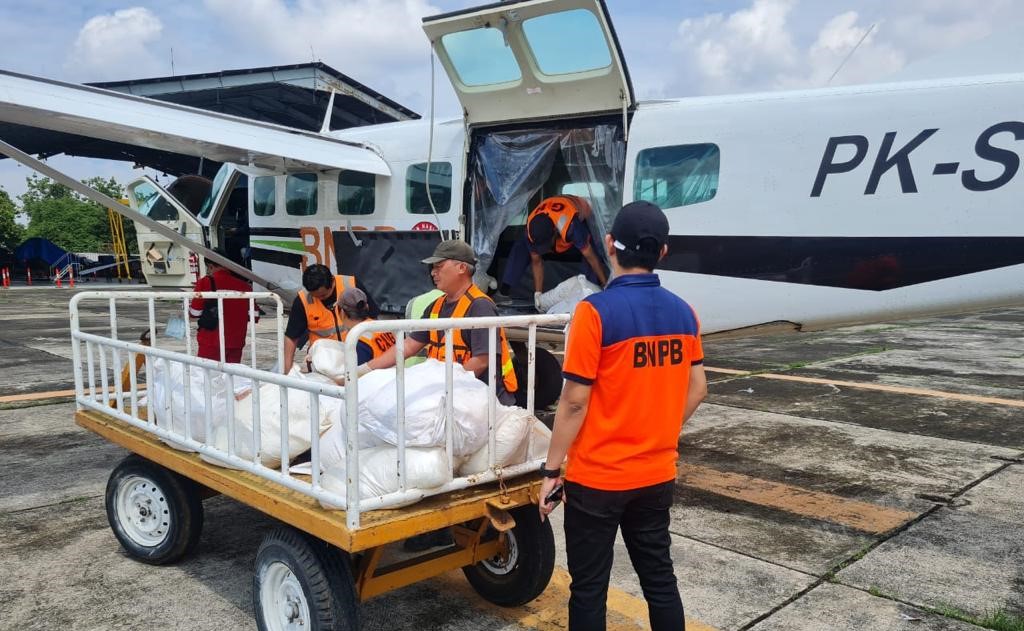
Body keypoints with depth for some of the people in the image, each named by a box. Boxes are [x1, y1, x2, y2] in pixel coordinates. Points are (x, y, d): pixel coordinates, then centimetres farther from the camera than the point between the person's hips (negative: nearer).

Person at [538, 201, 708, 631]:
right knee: (659, 579, 19)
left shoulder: (596, 311, -17)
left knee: (589, 588, 9)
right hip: (657, 476, 6)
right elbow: (696, 390, 7)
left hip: (597, 478, -5)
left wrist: (551, 470, -8)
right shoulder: (683, 313, 0)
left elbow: (575, 402, -17)